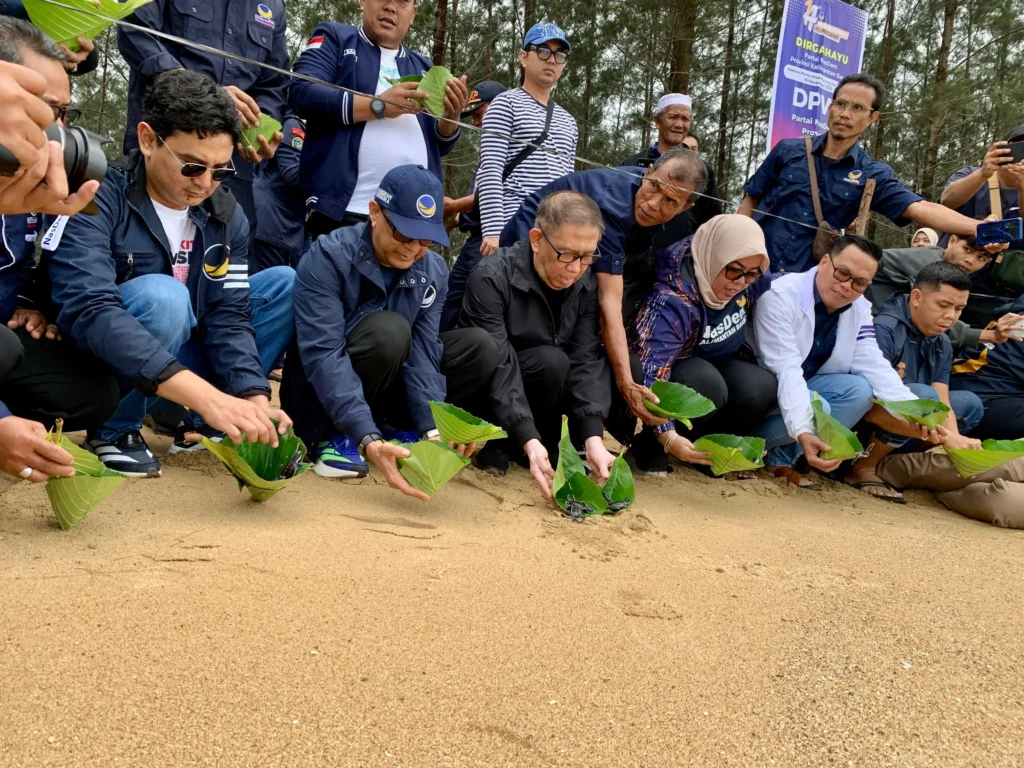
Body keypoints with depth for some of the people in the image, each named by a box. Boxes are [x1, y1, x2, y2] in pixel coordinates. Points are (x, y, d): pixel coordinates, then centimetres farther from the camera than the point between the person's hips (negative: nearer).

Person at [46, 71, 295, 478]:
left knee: (287, 285, -7)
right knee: (161, 295, -35)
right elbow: (88, 311, -37)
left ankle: (202, 425, -4)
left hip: (182, 354, 6)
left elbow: (229, 315, -10)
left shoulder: (226, 214, -5)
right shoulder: (95, 198, -22)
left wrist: (252, 397, -30)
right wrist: (209, 397, -48)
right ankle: (113, 431, -11)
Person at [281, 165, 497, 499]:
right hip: (320, 398, -5)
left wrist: (431, 431, -30)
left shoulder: (434, 271, -6)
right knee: (388, 332, -33)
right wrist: (368, 440, -44)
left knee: (479, 348, -12)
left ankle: (391, 425, -4)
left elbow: (422, 352, -14)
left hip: (378, 391, 5)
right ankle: (332, 437, -15)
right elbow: (322, 355, -32)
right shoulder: (327, 257, -23)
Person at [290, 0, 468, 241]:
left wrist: (452, 115, -4)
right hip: (345, 211, -4)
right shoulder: (334, 37, 9)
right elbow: (302, 94, -8)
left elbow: (440, 145, 17)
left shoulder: (422, 68, 21)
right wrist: (378, 105, -13)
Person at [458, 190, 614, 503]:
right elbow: (499, 366, -32)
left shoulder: (587, 284, -10)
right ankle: (494, 443, -13)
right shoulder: (492, 277, -26)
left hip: (541, 384, 6)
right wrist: (529, 441, -42)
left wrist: (593, 438, -31)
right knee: (551, 361, -32)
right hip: (482, 393, -5)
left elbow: (586, 359, -18)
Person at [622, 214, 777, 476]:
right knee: (707, 386, -37)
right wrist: (668, 437, -48)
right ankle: (651, 447, -13)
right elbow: (650, 372, -40)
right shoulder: (671, 302, -34)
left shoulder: (752, 279, -15)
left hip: (719, 364, 6)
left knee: (762, 388, -24)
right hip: (674, 371, -6)